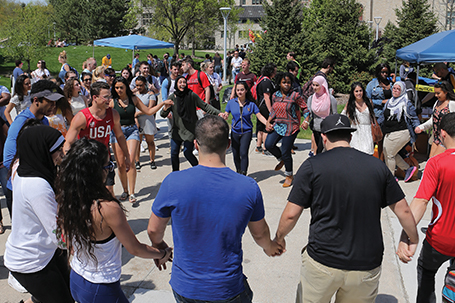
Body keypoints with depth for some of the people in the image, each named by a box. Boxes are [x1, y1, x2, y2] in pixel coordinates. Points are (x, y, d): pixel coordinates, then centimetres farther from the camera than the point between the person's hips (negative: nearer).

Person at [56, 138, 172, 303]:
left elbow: (70, 246, 6)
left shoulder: (64, 201, -10)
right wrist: (163, 254, 0)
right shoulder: (107, 209, -30)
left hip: (74, 281, 7)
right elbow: (135, 249, -17)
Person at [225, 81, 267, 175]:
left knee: (243, 153, -14)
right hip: (235, 131, 2)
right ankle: (238, 172, 30)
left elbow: (259, 116, -2)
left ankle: (243, 174, -8)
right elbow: (226, 115, 5)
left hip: (247, 132, -2)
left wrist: (267, 124, -17)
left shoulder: (251, 104, -3)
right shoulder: (231, 102, 0)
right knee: (236, 154, 9)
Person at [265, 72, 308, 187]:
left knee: (285, 152, -3)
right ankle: (281, 159, 19)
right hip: (277, 126, 5)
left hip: (290, 127, -5)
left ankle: (289, 175, 22)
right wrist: (268, 122, 2)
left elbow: (305, 108, -3)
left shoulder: (295, 96, -9)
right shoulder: (275, 95, 5)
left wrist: (306, 121, -17)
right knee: (269, 144, -14)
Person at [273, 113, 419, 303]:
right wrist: (413, 239, 26)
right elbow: (403, 210, 9)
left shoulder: (312, 166, -7)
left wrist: (279, 238, 12)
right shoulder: (377, 166, 2)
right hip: (367, 265, 3)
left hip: (322, 262, -3)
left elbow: (291, 215, -7)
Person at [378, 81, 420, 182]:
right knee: (387, 153, 11)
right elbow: (382, 116, 23)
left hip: (400, 133, -8)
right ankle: (408, 169, 22)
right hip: (388, 134, 8)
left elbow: (414, 118, -1)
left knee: (389, 155, -3)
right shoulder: (389, 102, 13)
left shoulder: (406, 103, -6)